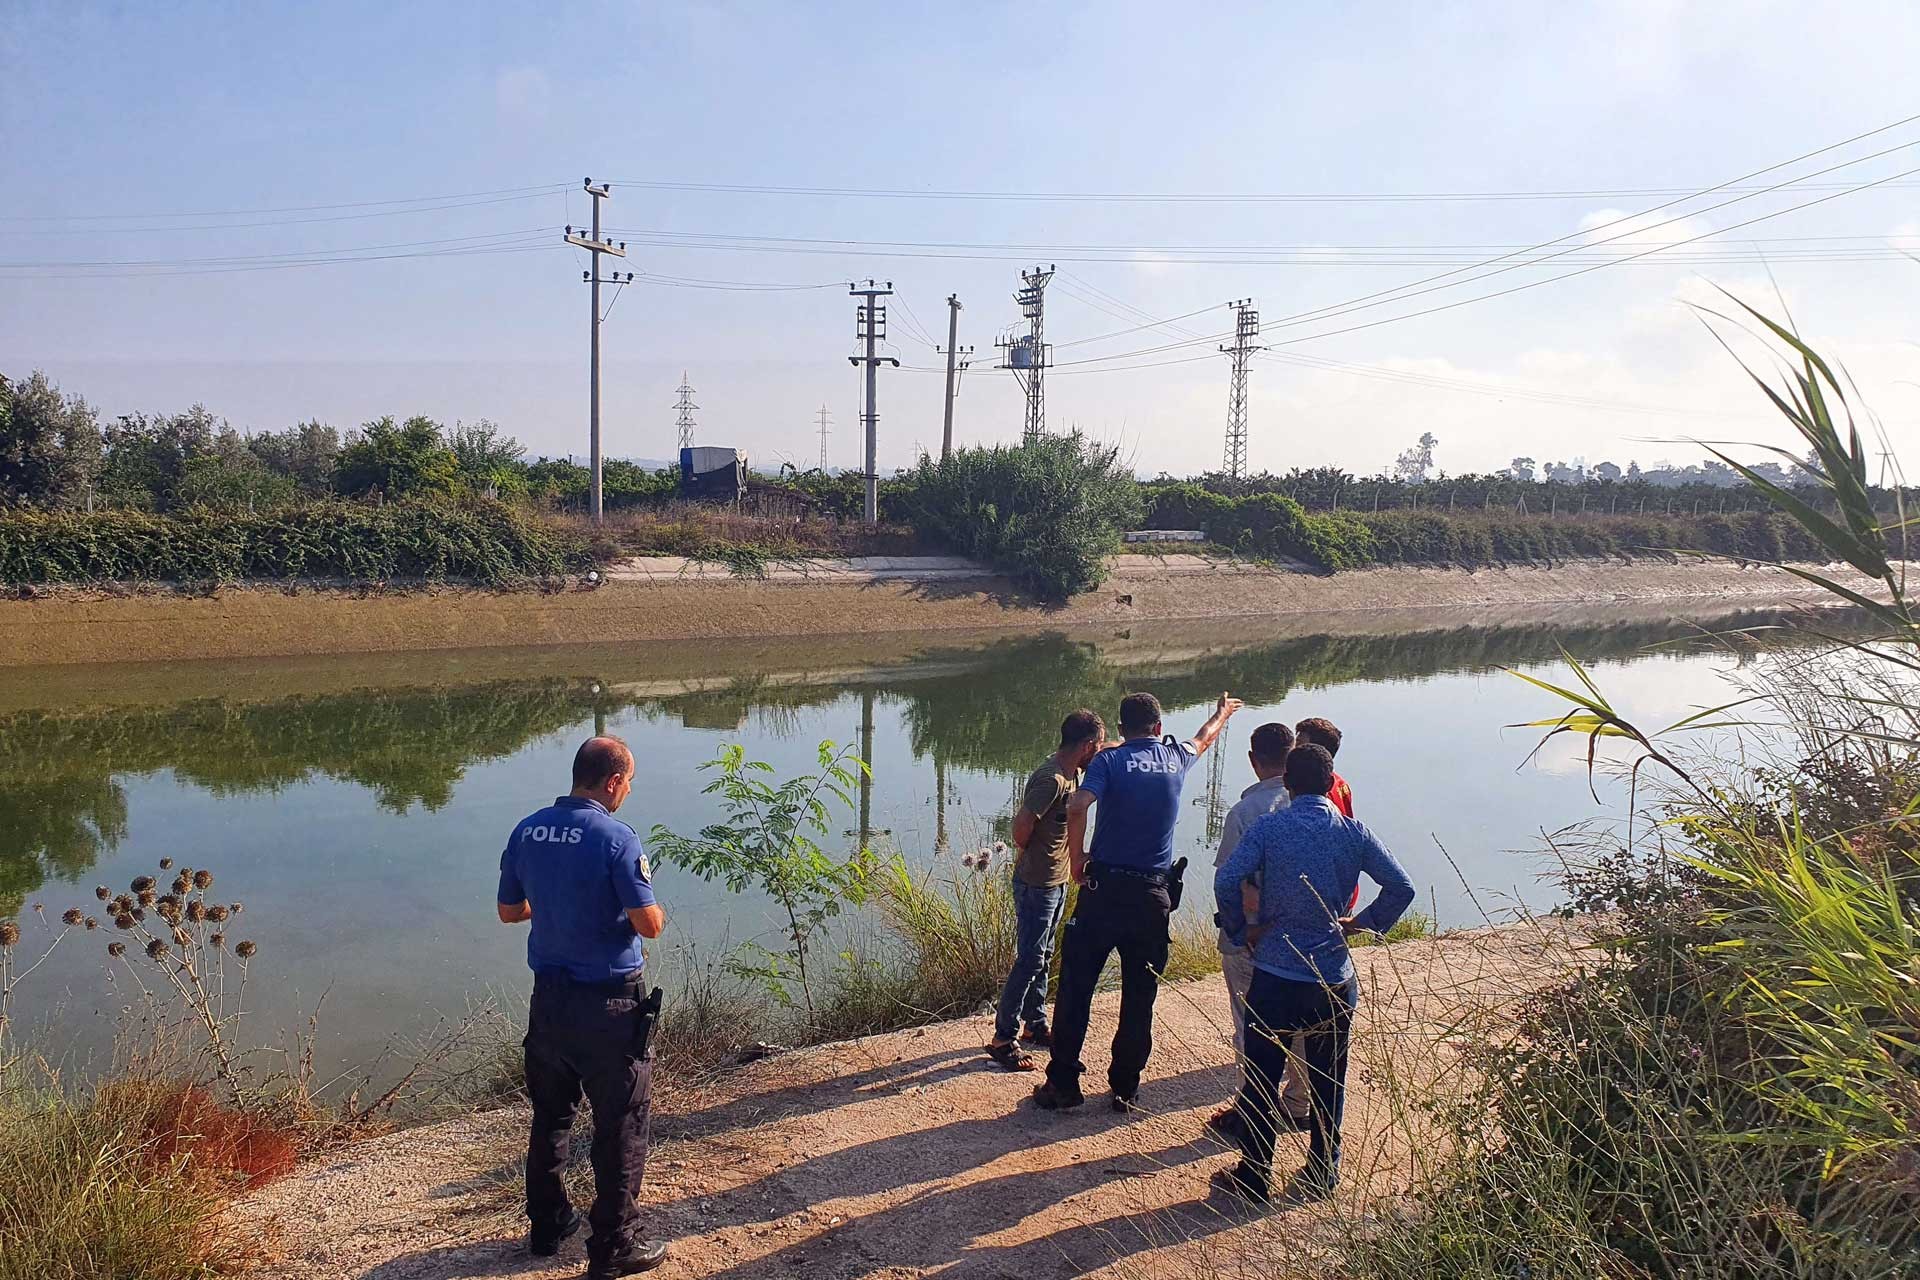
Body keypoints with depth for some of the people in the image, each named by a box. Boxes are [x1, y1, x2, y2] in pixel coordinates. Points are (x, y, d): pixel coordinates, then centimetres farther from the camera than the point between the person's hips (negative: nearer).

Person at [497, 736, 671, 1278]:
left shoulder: (527, 831, 0)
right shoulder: (616, 838, -19)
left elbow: (509, 911, 9)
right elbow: (650, 924, -19)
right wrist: (651, 905, 2)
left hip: (548, 996, 7)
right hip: (607, 1005, -6)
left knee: (549, 1116, 22)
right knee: (620, 1126, 7)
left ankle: (546, 1226, 36)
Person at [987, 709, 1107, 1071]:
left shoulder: (1074, 772, 5)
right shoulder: (1051, 779, -25)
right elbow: (1022, 824, -29)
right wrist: (1027, 851, -12)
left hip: (1057, 881, 9)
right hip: (1037, 885, -9)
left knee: (1042, 957, 19)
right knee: (1029, 961, -3)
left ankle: (1035, 1024, 32)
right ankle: (1003, 1039, 5)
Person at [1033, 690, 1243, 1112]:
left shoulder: (1109, 760, -4)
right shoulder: (1176, 759, 7)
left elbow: (1077, 807, -22)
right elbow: (1202, 739, 31)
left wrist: (1076, 860, -7)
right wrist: (1222, 714, 51)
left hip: (1105, 888, -3)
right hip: (1154, 895, 3)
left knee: (1076, 987, 6)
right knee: (1140, 996, 11)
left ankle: (1063, 1082, 11)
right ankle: (1125, 1088, 19)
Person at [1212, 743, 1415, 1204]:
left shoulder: (1267, 828, -7)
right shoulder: (1353, 832, -1)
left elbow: (1227, 880, -18)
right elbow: (1401, 887, -1)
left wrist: (1239, 930, -3)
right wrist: (1364, 923, 11)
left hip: (1275, 971, -2)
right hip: (1334, 974, 2)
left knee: (1261, 1078, 8)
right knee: (1328, 1080, 16)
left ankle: (1255, 1175, 16)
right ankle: (1324, 1172, 27)